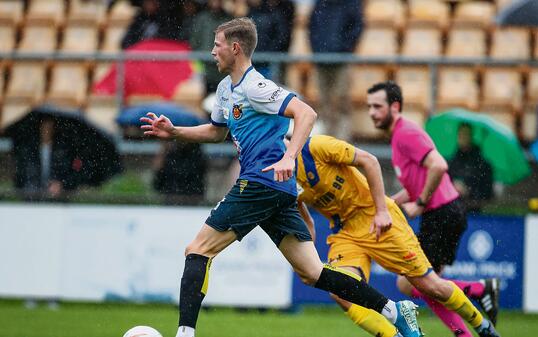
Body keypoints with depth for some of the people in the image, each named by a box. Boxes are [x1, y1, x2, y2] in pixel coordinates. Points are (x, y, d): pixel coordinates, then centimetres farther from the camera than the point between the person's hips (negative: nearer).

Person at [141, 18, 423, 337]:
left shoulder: (254, 86, -9)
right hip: (282, 191, 10)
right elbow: (217, 131, 37)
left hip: (262, 181, -10)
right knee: (313, 273, 5)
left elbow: (306, 113, -19)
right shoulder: (226, 88, 20)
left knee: (197, 251, -6)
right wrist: (174, 131, 25)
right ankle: (396, 311, 2)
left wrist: (289, 158, -30)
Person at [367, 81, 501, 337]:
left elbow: (438, 166, -27)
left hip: (442, 217, -10)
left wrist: (419, 204, -18)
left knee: (407, 285, -6)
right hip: (444, 216, 10)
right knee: (426, 285, 13)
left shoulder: (406, 133, -13)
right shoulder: (399, 135, 19)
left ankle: (481, 289, -8)